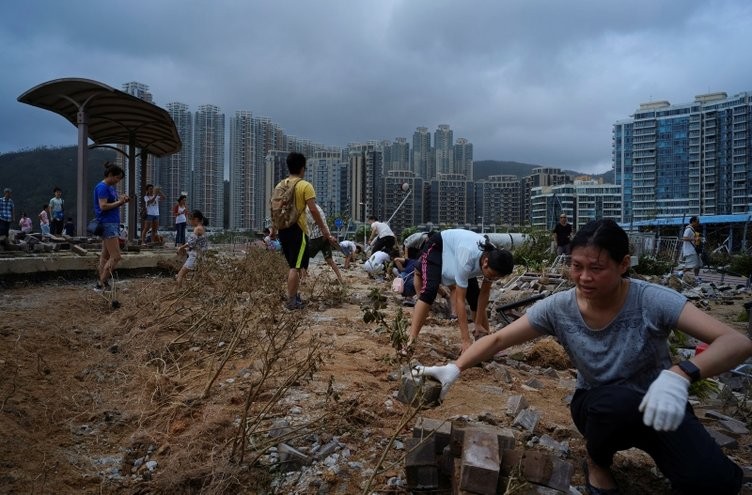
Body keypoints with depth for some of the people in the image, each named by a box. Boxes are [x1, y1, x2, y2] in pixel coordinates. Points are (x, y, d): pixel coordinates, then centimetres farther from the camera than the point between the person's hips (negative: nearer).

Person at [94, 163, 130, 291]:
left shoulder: (111, 187, 16)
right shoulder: (102, 187, -12)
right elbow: (103, 206, -20)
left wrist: (122, 199, 3)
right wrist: (119, 202, -12)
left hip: (113, 223, 10)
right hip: (107, 224, -10)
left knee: (105, 256, 13)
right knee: (116, 257, -11)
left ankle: (102, 282, 19)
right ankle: (101, 284, -5)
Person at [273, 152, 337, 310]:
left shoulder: (280, 185, 10)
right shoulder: (305, 186, -9)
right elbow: (314, 210, -15)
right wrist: (325, 231, -11)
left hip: (283, 229, 7)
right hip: (297, 230, -7)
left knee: (292, 265, 19)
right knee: (296, 267, -2)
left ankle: (293, 296, 27)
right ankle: (291, 301, 0)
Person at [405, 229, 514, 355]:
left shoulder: (494, 259, -26)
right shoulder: (468, 258, -44)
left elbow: (484, 293, -12)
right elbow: (460, 300, -40)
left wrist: (479, 324, -10)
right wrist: (466, 340, -41)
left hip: (458, 247, 6)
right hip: (438, 246, -6)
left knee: (475, 295, -2)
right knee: (429, 291, -27)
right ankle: (410, 342, -28)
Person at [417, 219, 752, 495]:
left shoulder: (651, 301, -25)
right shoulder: (558, 308, -19)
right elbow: (498, 339, -14)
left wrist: (680, 373, -49)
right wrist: (456, 367, -30)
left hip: (663, 407, -1)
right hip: (599, 407, 2)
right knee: (619, 402, -35)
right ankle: (597, 463, -1)